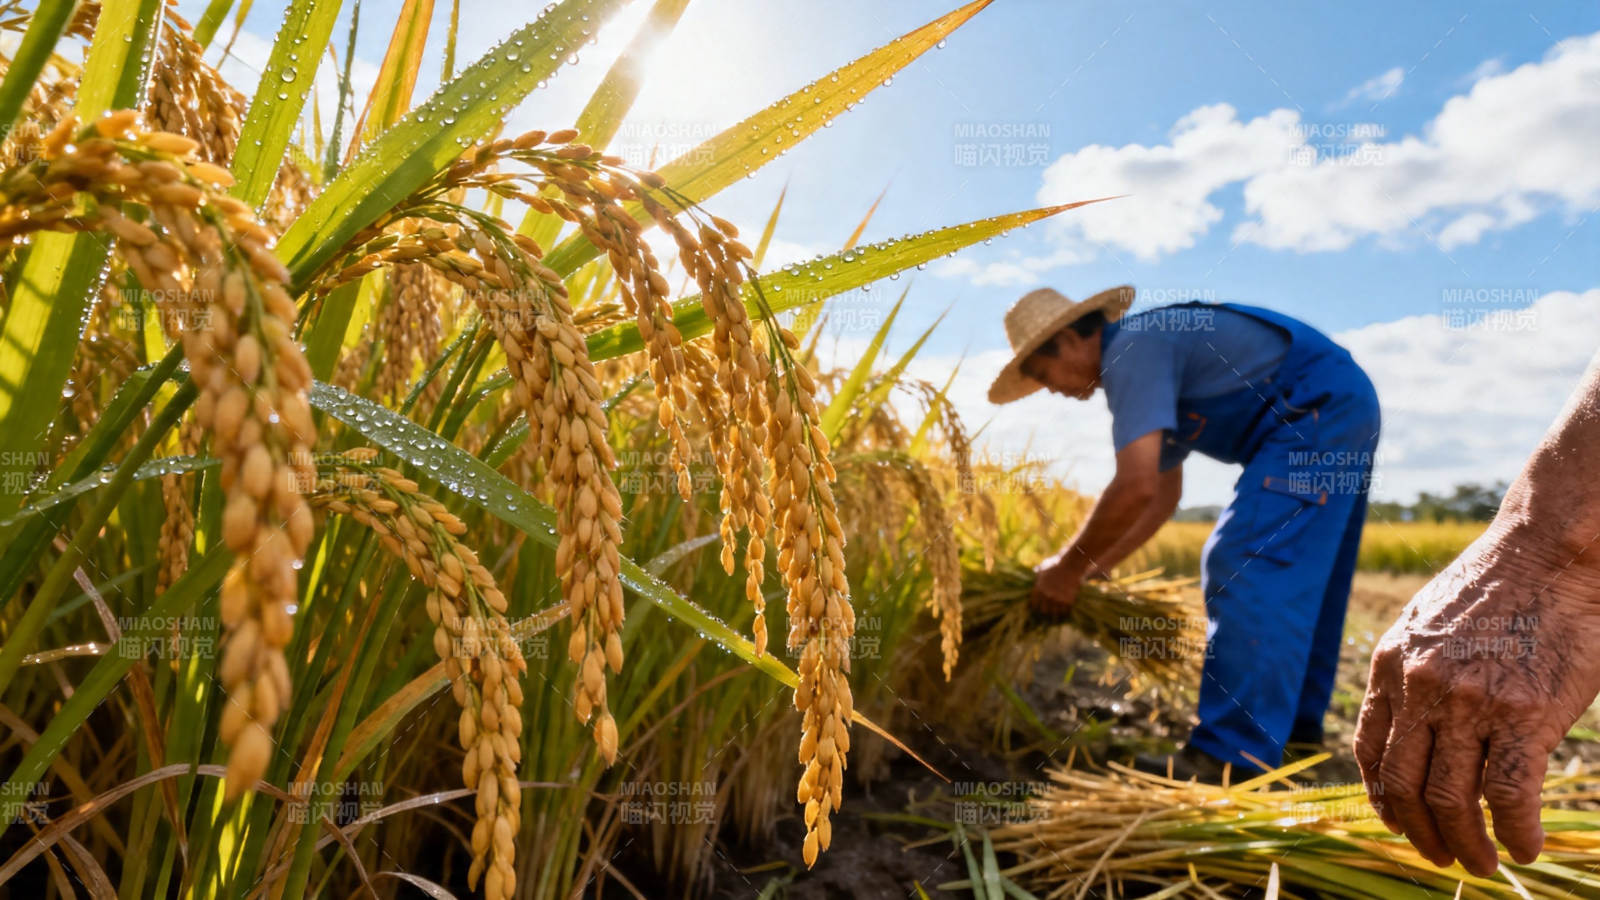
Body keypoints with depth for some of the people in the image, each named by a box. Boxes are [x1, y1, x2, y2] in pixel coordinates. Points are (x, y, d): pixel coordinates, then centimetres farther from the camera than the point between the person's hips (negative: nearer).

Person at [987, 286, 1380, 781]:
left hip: (1317, 411, -11)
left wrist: (1068, 567, -14)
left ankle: (1232, 755, -13)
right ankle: (1294, 725, 29)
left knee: (1246, 569, -14)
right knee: (1298, 581, 17)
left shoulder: (1132, 352, -16)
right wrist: (1095, 567, 15)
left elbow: (1135, 488, -27)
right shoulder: (1150, 352, 16)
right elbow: (1163, 494, 19)